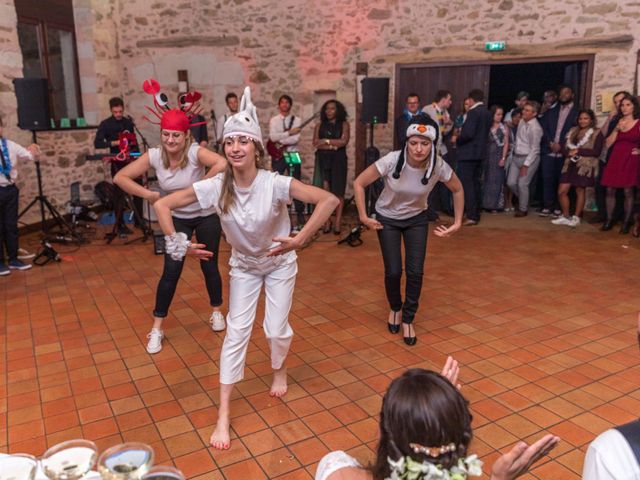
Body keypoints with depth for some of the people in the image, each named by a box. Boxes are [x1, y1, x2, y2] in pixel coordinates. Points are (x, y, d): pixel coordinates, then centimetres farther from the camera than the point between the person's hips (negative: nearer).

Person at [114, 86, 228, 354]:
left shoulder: (195, 152, -26)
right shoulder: (154, 156, -15)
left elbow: (222, 164, -45)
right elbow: (120, 177, -11)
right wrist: (147, 194, -20)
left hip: (207, 216, -2)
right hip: (177, 218, 2)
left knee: (209, 266, 10)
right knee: (171, 272, -2)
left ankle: (217, 312, 36)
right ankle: (157, 329, 10)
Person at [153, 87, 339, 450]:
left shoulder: (275, 183, -31)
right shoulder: (216, 186, -23)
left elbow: (329, 200, -38)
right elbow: (163, 205, -16)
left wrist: (300, 240, -40)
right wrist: (176, 243, -23)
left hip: (280, 264, -1)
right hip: (243, 265, 2)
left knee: (276, 329, 2)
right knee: (237, 331, -1)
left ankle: (280, 369, 41)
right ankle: (224, 414, 8)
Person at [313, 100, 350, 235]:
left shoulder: (344, 124, 6)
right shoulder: (320, 125, 12)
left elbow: (343, 141, -8)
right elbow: (316, 143, 0)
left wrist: (326, 141, -8)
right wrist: (332, 146, -11)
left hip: (338, 160, -2)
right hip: (323, 160, 2)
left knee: (338, 191, -4)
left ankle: (338, 222, -1)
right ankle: (326, 221, 1)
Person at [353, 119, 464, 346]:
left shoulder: (439, 166, -24)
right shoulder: (392, 160, -30)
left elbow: (458, 190, -3)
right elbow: (359, 183, -19)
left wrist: (457, 222, -5)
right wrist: (363, 217, -19)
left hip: (417, 219, 2)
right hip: (387, 219, -1)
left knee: (415, 272, -6)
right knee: (393, 271, -2)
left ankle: (408, 320, 17)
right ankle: (395, 309, 31)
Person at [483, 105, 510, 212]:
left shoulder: (504, 127, 3)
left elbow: (506, 143, -1)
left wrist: (503, 158, -10)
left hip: (498, 156, -1)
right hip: (488, 155, 1)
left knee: (497, 179, 1)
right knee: (487, 179, 4)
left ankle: (495, 205, 7)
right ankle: (486, 204, 13)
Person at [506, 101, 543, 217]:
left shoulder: (535, 128, -18)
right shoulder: (521, 121, 3)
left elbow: (534, 149, -17)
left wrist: (525, 165, -17)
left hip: (529, 158, -7)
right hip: (516, 156, 7)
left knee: (522, 184, -5)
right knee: (511, 183, 5)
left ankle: (523, 209, 15)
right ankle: (523, 200, 31)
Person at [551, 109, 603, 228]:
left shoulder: (596, 134, -3)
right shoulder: (573, 131, 13)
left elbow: (596, 151, -12)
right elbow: (564, 148, 9)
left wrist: (579, 151, -16)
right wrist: (570, 152, -13)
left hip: (584, 167, -5)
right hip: (570, 165, 5)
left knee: (580, 191, 4)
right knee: (561, 191, -1)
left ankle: (576, 217, 17)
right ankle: (565, 216, 14)